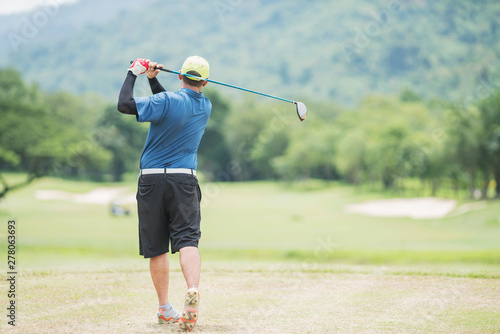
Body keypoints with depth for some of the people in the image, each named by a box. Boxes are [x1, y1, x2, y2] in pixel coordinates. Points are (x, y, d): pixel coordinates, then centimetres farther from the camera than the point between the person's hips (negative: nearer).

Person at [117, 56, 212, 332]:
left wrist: (133, 73, -4)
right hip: (184, 180, 2)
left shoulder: (167, 102, -10)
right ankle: (192, 290, -35)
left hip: (152, 179, -2)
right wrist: (152, 79, 16)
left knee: (156, 247, 7)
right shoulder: (205, 107, 9)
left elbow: (124, 104, -16)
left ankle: (165, 309, 13)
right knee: (187, 239, -8)